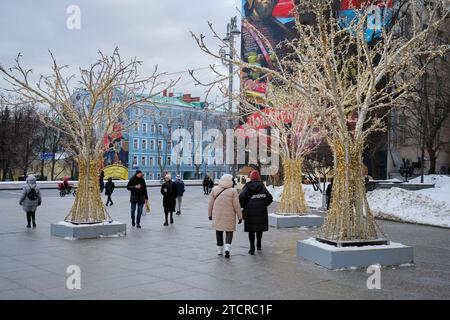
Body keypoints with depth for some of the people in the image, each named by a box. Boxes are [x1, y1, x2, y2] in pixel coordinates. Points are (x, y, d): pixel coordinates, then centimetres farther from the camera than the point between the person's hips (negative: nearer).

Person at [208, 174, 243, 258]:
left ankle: (219, 249, 19)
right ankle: (227, 247, -13)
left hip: (217, 215, 2)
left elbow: (210, 203, 4)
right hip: (229, 216, -2)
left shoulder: (215, 190, 0)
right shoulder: (233, 191, -8)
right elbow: (236, 205, -8)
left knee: (219, 231, 15)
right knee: (229, 231, 8)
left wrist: (210, 214, 16)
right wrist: (240, 216, -1)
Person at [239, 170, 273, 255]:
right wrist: (264, 204, 11)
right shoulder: (262, 187, 1)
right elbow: (269, 197, -5)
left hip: (250, 212, -2)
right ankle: (259, 245, 28)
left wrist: (243, 206, 3)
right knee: (259, 229, 17)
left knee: (251, 230, 4)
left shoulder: (247, 187, -3)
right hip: (261, 211, 2)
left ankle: (252, 248, 0)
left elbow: (241, 198, -14)